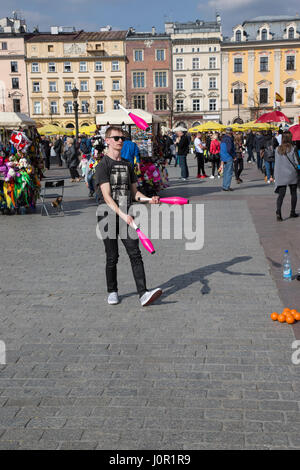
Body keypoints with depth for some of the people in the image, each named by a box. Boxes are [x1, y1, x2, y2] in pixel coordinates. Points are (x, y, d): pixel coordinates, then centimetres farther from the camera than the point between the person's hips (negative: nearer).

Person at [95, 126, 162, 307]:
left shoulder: (128, 164, 14)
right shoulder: (103, 165, -6)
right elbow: (107, 195, -16)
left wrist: (149, 199, -1)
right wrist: (122, 214, -27)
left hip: (126, 214, 4)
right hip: (108, 214, -4)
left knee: (135, 254, -5)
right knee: (112, 257, 4)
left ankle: (143, 293, -9)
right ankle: (112, 292, 21)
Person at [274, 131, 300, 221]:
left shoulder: (277, 149, -1)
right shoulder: (292, 149, -11)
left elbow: (277, 162, 5)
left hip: (280, 175, 2)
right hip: (292, 174, -2)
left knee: (281, 194, 1)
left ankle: (278, 211, -19)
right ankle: (292, 212, 19)